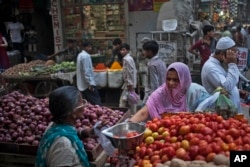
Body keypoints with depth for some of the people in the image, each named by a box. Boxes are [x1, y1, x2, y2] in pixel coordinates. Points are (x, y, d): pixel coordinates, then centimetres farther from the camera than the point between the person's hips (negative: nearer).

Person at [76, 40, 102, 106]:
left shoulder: (80, 55, 15)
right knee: (97, 103, -9)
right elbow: (86, 71, -22)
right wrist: (91, 83, -22)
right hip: (88, 84, -10)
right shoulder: (86, 56, -16)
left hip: (82, 85, 10)